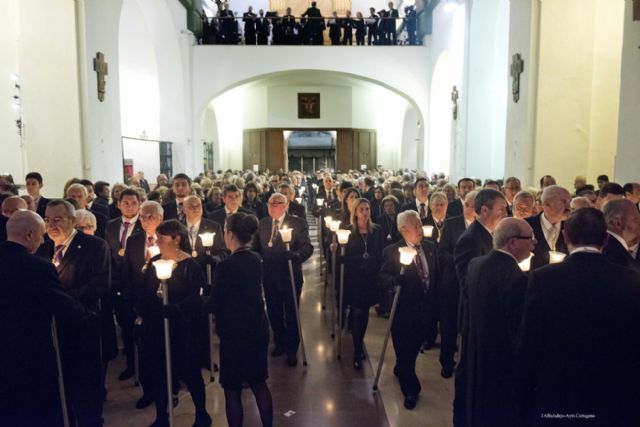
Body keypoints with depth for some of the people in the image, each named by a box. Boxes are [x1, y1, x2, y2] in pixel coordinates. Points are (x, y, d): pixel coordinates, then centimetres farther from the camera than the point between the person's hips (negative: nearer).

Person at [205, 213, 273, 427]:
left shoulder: (226, 266, -21)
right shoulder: (256, 259, 2)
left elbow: (213, 305, -16)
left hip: (235, 334, -7)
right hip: (258, 329, 7)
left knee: (232, 390, 8)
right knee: (258, 382, 20)